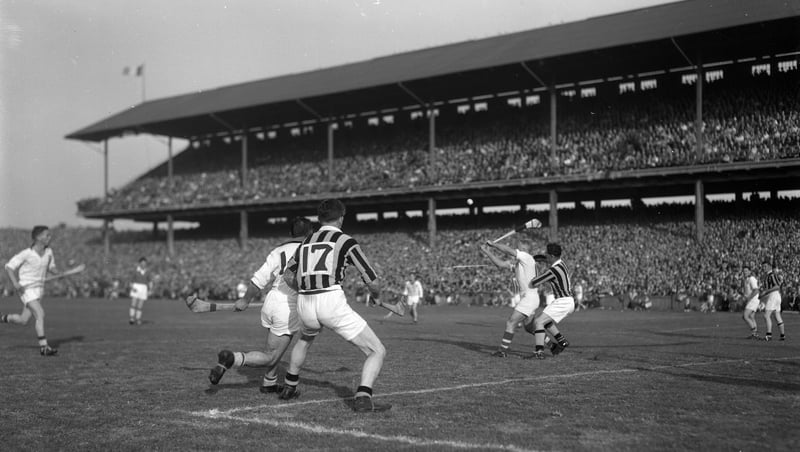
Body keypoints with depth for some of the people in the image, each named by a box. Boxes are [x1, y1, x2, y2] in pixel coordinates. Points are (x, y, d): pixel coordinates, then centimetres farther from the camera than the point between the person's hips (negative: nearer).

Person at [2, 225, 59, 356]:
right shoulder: (26, 254, -16)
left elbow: (51, 267, 17)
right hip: (26, 289, -7)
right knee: (40, 314, -21)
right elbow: (9, 267, -10)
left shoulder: (48, 252, 1)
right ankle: (44, 347, -19)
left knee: (23, 320, 11)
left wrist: (58, 273, -6)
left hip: (39, 288, 7)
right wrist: (15, 283, -23)